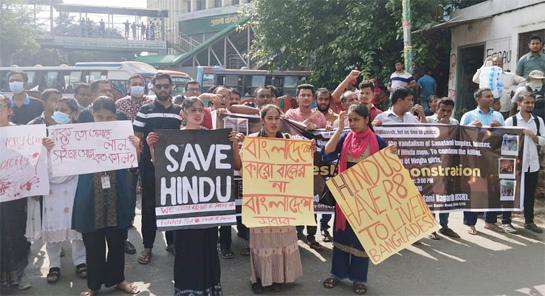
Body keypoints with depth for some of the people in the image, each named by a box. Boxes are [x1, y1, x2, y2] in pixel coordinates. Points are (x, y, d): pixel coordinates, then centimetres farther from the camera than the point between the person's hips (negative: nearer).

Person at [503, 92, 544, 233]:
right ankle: (505, 221, 11)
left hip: (532, 163, 4)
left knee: (530, 194, 11)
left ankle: (529, 221, 23)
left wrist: (532, 135, -13)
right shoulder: (511, 120, -4)